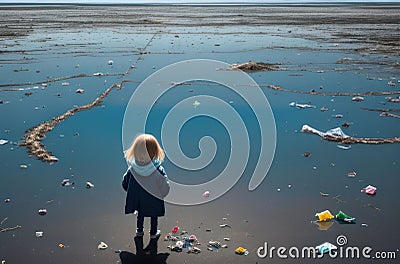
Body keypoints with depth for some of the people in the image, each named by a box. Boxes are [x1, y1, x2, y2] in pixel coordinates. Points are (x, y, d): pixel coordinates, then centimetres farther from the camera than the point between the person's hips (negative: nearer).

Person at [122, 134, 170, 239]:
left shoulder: (132, 169, -24)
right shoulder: (158, 170, -31)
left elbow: (125, 185, -9)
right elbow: (165, 188, -23)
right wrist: (160, 194, 0)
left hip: (139, 201, 2)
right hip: (154, 202, -2)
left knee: (140, 215, 28)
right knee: (154, 217, 24)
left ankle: (139, 231, 48)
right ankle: (153, 233, 44)